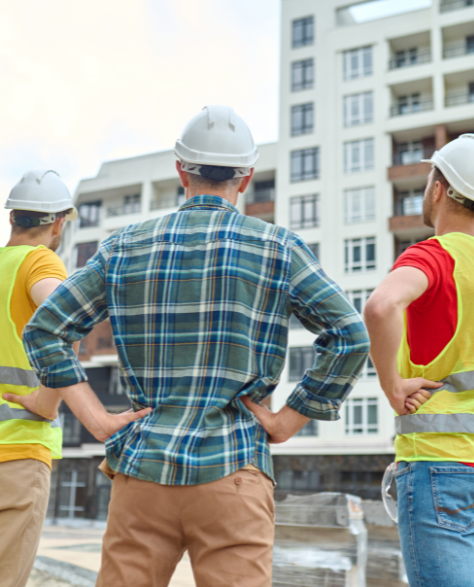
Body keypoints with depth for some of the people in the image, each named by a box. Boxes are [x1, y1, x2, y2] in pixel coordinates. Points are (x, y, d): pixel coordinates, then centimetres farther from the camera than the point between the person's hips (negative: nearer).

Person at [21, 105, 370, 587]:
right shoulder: (276, 248, 2)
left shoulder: (126, 248, 8)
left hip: (142, 464, 3)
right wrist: (288, 421, 0)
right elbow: (350, 337, -5)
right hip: (230, 468, -2)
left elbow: (44, 331, 7)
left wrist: (98, 420, 5)